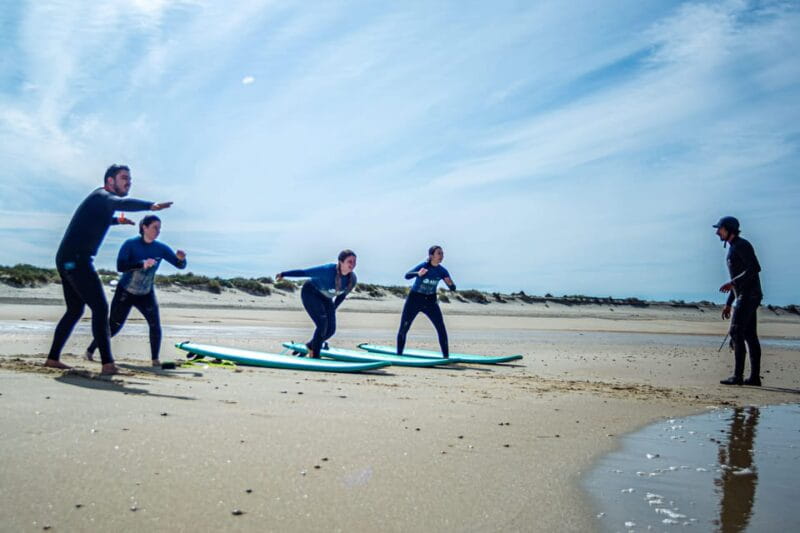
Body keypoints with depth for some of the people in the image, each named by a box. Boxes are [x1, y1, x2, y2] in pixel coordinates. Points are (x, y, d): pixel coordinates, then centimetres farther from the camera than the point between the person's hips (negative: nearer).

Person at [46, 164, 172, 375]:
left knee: (75, 310, 18)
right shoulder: (101, 196, -10)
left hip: (67, 261, 11)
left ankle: (53, 358, 25)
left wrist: (117, 220, 42)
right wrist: (150, 206, -52)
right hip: (76, 260, -11)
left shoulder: (101, 199, 20)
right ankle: (107, 363, -19)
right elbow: (120, 203, -36)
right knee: (100, 308, -15)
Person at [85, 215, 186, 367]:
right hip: (125, 292, -2)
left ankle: (155, 359, -1)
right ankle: (90, 350, 25)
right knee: (114, 326, 4)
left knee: (155, 326, -12)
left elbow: (180, 265, -7)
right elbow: (120, 266, -28)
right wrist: (142, 264, -41)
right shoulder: (131, 244, -16)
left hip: (146, 295, 3)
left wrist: (181, 259, -31)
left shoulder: (161, 248, -7)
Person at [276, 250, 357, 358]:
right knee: (322, 323, -20)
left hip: (326, 299, 6)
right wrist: (284, 274, -14)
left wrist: (333, 309, 10)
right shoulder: (328, 270, -34)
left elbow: (342, 294, 2)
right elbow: (304, 272, -23)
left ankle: (311, 346, 29)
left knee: (331, 329, 2)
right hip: (310, 293, -6)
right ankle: (315, 355, -6)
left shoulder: (352, 280, -17)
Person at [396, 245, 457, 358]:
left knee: (441, 328, -7)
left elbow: (453, 288, -3)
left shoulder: (442, 271, -6)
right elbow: (407, 276, -30)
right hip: (414, 299, -3)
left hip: (430, 301, 3)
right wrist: (418, 274, -50)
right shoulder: (423, 266, -17)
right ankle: (399, 355, 13)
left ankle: (446, 356, 2)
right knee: (403, 328, -2)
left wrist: (450, 284, -27)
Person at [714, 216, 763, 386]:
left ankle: (738, 376, -13)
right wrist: (728, 304, 23)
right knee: (750, 336, 8)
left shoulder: (742, 245, -8)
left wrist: (732, 283, -24)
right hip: (743, 297, 10)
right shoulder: (733, 249, 22)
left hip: (748, 295, -10)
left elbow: (754, 268, -20)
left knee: (736, 333, -12)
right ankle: (755, 377, 9)